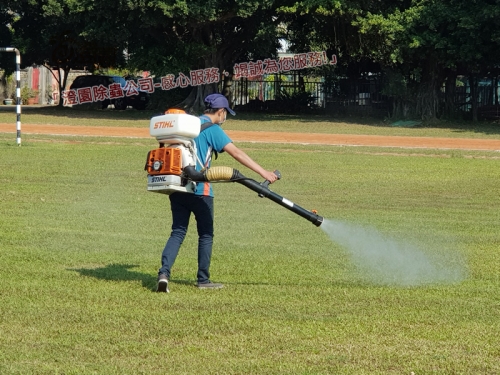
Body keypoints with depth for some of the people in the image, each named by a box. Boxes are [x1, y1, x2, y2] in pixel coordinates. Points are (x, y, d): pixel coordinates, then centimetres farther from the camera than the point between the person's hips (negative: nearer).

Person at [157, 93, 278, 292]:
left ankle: (164, 272, -15)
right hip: (199, 190, -6)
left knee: (178, 232, 6)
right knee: (206, 235, 9)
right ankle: (203, 280, 13)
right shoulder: (212, 129, -6)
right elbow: (236, 153, -15)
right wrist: (263, 172, -19)